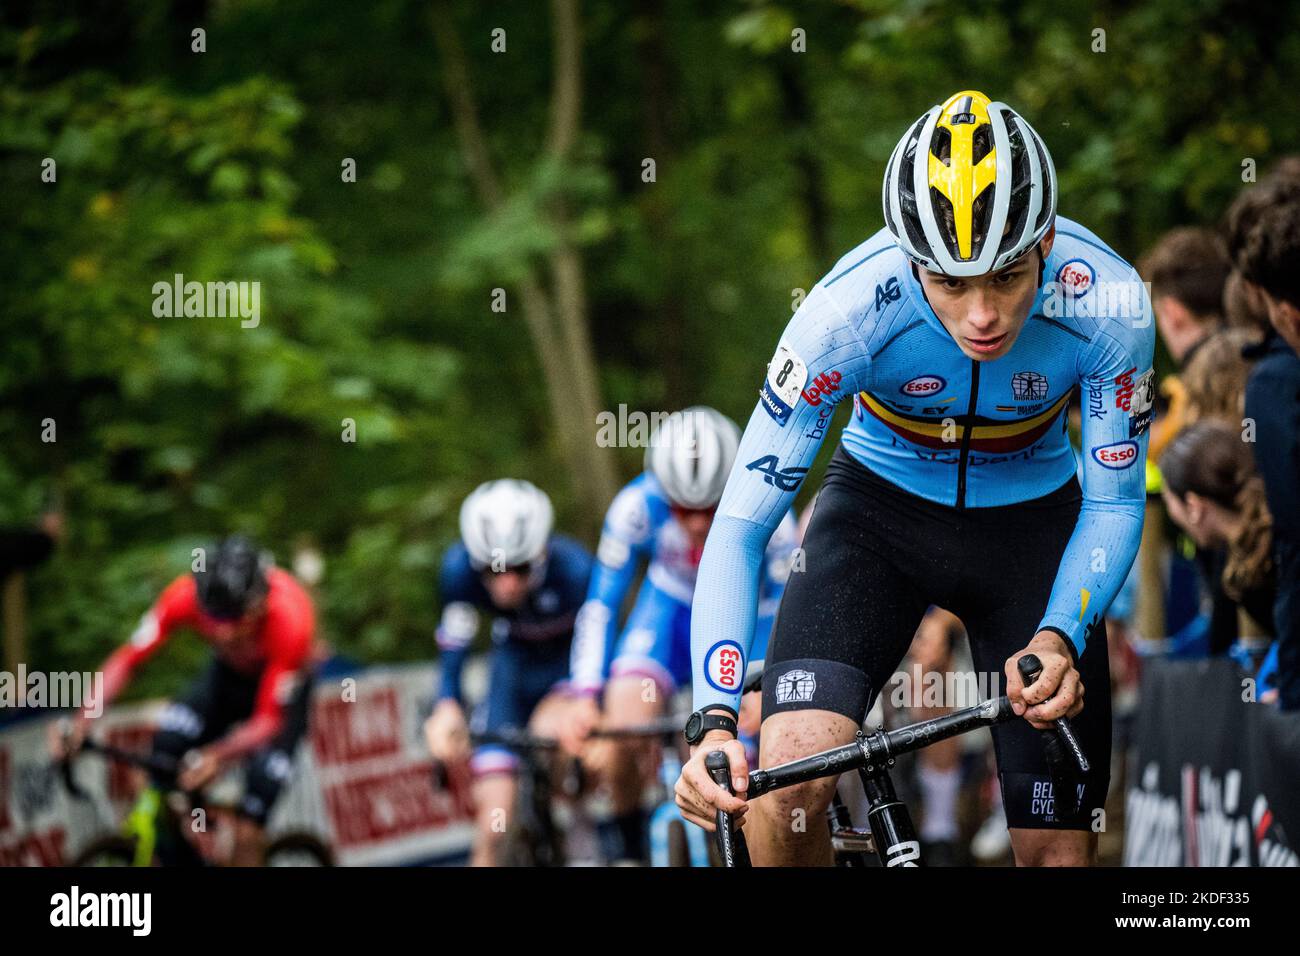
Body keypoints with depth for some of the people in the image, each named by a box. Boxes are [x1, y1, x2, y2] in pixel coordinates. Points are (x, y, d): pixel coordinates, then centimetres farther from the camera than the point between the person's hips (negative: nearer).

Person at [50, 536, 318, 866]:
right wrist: (80, 723, -38)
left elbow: (267, 722, -35)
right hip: (228, 674, 3)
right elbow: (125, 660, -24)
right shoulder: (186, 596, -32)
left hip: (281, 689, -3)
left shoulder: (289, 619, -39)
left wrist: (217, 757, -54)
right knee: (167, 744, -23)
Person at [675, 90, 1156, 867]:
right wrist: (714, 722, -39)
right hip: (881, 510, -1)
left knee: (1059, 850, -3)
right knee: (786, 783, -25)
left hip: (1032, 522, 1)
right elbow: (739, 527, -27)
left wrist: (1059, 637, -31)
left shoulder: (1109, 306, -28)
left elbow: (1114, 505, -12)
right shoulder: (849, 312, -31)